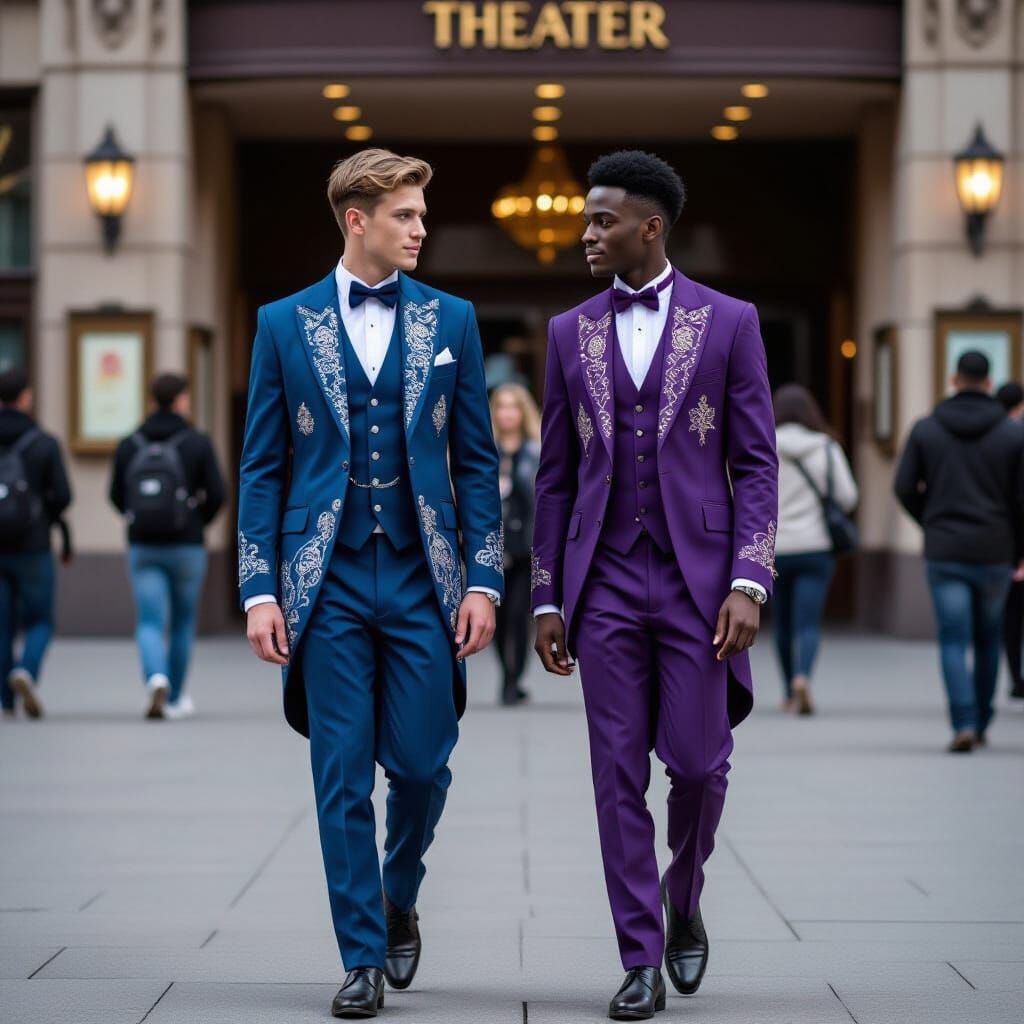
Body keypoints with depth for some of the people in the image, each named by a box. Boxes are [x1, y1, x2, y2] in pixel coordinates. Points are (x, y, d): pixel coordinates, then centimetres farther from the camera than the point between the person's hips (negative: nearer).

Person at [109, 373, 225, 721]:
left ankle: (156, 680, -26)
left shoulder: (129, 445, 3)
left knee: (150, 623, 2)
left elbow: (117, 496, 5)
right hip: (186, 548, -1)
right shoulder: (198, 443, -5)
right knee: (183, 622, 15)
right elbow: (216, 494, -8)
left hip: (143, 548, 1)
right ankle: (175, 699, 26)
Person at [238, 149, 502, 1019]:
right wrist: (260, 590, -4)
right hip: (330, 583, -1)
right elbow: (262, 468, 4)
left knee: (422, 763, 1)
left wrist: (483, 579, -1)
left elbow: (477, 460, 7)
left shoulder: (450, 320, 7)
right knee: (342, 776, 0)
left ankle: (399, 901, 29)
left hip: (421, 579, 1)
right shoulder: (286, 324, 4)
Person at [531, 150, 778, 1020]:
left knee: (698, 761, -3)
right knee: (619, 774, 0)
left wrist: (749, 583, -12)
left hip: (696, 577, -2)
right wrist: (547, 599, 7)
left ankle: (683, 897, 27)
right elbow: (557, 476, 10)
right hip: (606, 582, 2)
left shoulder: (729, 322, 0)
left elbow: (756, 465, -2)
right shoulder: (571, 332, 8)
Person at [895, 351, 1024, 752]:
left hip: (944, 553, 0)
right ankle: (981, 723, 24)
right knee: (988, 638, 17)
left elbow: (905, 488, 0)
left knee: (954, 641, 0)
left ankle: (964, 724, -16)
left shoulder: (925, 429, 0)